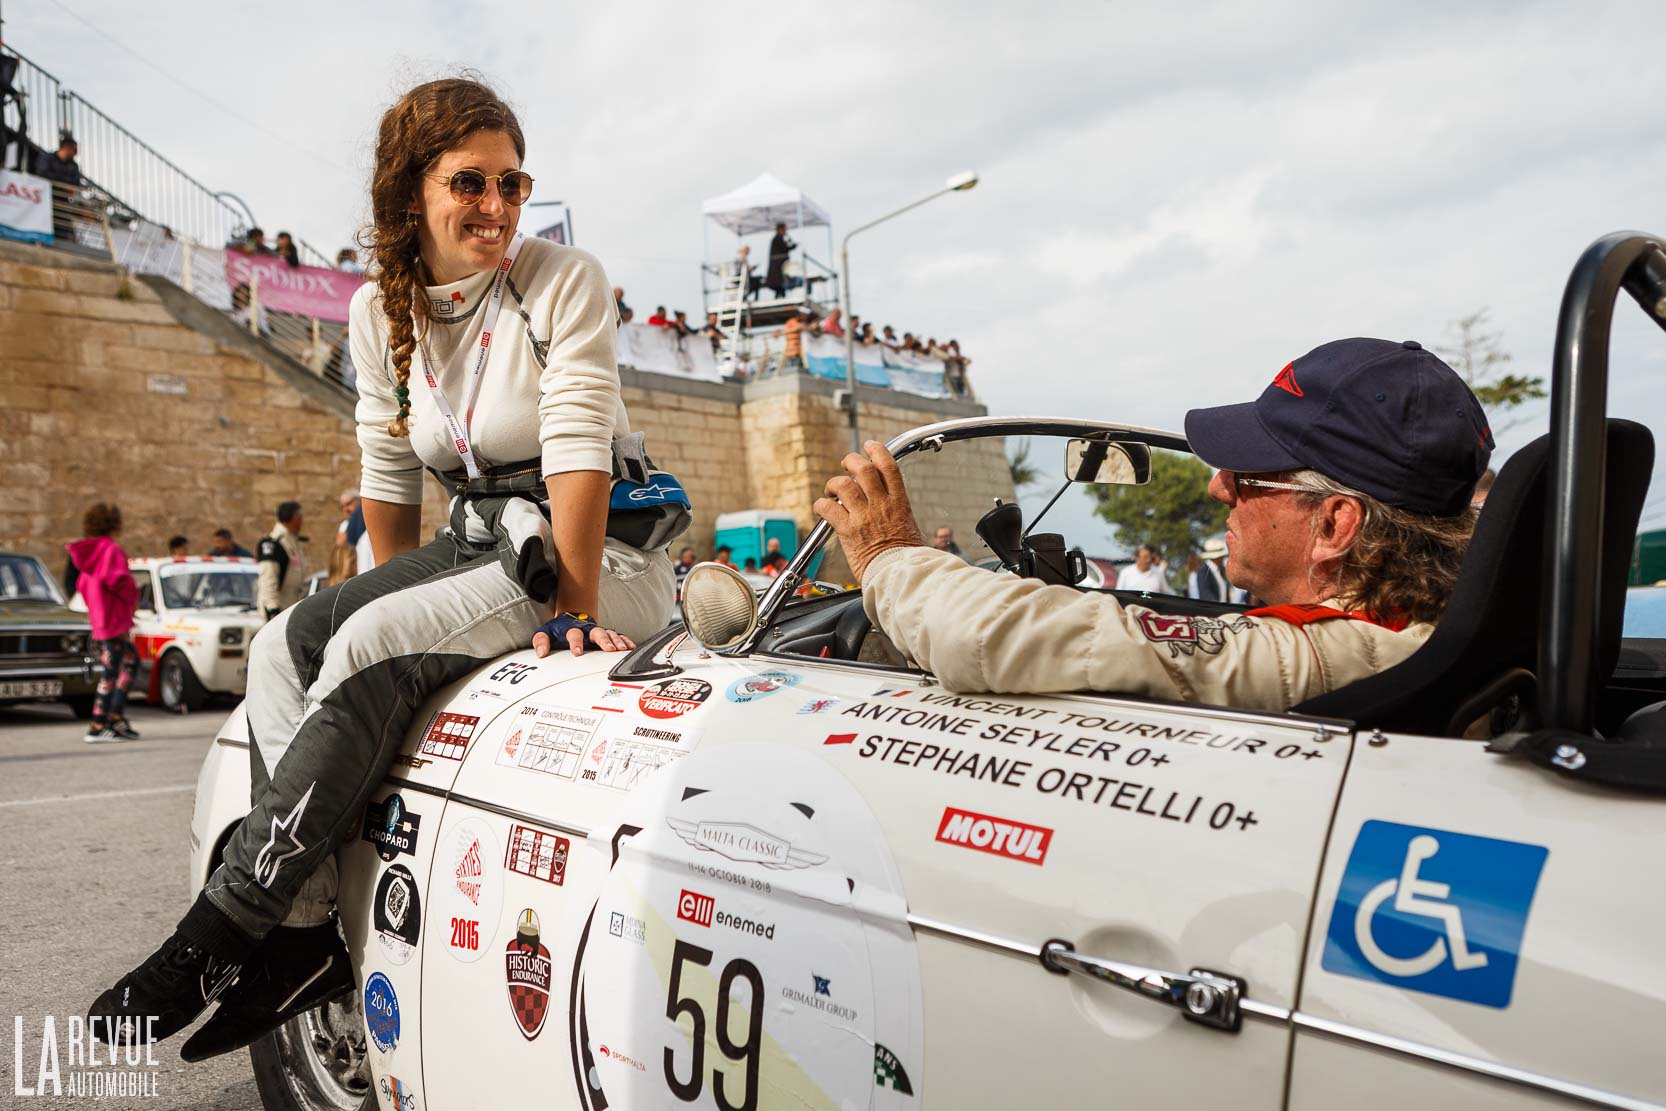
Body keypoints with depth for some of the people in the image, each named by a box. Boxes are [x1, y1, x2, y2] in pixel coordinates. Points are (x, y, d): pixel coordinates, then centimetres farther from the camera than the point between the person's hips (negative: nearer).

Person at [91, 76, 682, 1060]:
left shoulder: (565, 280, -10)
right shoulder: (379, 312, 7)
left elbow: (578, 455, -18)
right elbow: (390, 476, 14)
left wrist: (572, 610, -22)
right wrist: (399, 592, 13)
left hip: (606, 554, -6)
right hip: (482, 542, 7)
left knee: (371, 647, -25)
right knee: (286, 643, -11)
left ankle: (222, 933, -15)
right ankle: (304, 935, -13)